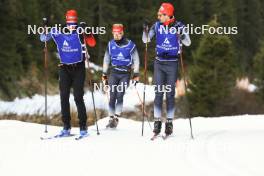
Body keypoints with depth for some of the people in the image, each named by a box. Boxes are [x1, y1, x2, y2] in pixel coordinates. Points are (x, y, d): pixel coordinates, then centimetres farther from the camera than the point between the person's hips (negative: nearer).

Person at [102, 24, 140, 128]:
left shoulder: (130, 45, -4)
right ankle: (111, 118, 0)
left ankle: (116, 117, -9)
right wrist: (104, 74, 15)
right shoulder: (111, 44, 5)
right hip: (114, 72, 2)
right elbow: (106, 59, 15)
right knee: (112, 96, -5)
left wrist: (136, 74, 0)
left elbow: (136, 60, 3)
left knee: (120, 96, -12)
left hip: (125, 73, -2)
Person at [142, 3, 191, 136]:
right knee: (158, 93, -2)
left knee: (170, 94, 1)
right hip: (159, 63, 2)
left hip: (172, 63, -2)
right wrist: (145, 31, -16)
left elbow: (188, 43, -9)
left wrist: (181, 36, -29)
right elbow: (146, 40, 4)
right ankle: (157, 121, 2)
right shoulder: (157, 25, 1)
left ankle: (169, 123, 6)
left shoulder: (179, 26, -7)